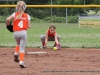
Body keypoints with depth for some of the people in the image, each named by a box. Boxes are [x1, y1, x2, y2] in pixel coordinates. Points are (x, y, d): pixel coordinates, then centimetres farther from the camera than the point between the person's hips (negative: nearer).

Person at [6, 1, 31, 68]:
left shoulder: (15, 14, 2)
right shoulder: (27, 16, 5)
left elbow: (8, 19, -14)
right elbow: (29, 26, 4)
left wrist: (8, 24, 7)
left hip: (16, 33, 1)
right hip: (23, 32, -1)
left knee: (18, 44, 31)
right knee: (22, 48, 1)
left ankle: (16, 54, 9)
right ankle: (21, 61, -11)